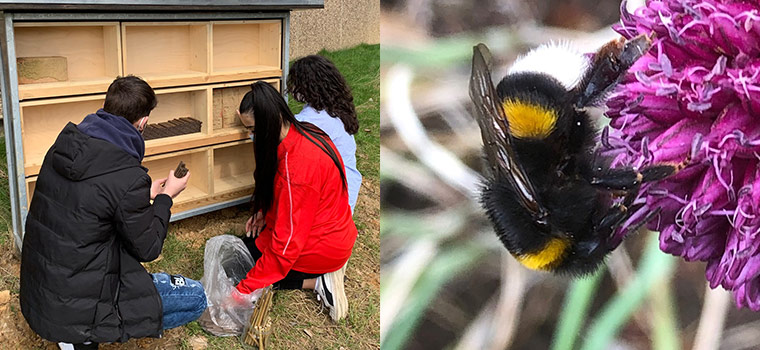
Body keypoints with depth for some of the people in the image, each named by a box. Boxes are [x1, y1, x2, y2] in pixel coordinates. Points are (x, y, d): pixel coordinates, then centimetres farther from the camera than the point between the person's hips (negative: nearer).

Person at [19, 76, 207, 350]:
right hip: (76, 304, -8)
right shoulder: (128, 179, -24)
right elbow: (148, 249, -10)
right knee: (197, 298, 1)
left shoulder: (62, 146, -1)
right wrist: (165, 197, 3)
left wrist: (145, 194, 17)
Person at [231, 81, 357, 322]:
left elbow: (287, 244, -29)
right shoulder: (305, 133, -3)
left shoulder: (296, 165, -32)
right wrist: (263, 212, 2)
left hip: (321, 248, -9)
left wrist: (244, 290, -25)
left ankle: (315, 282, -3)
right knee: (252, 239, 25)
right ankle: (324, 272, 8)